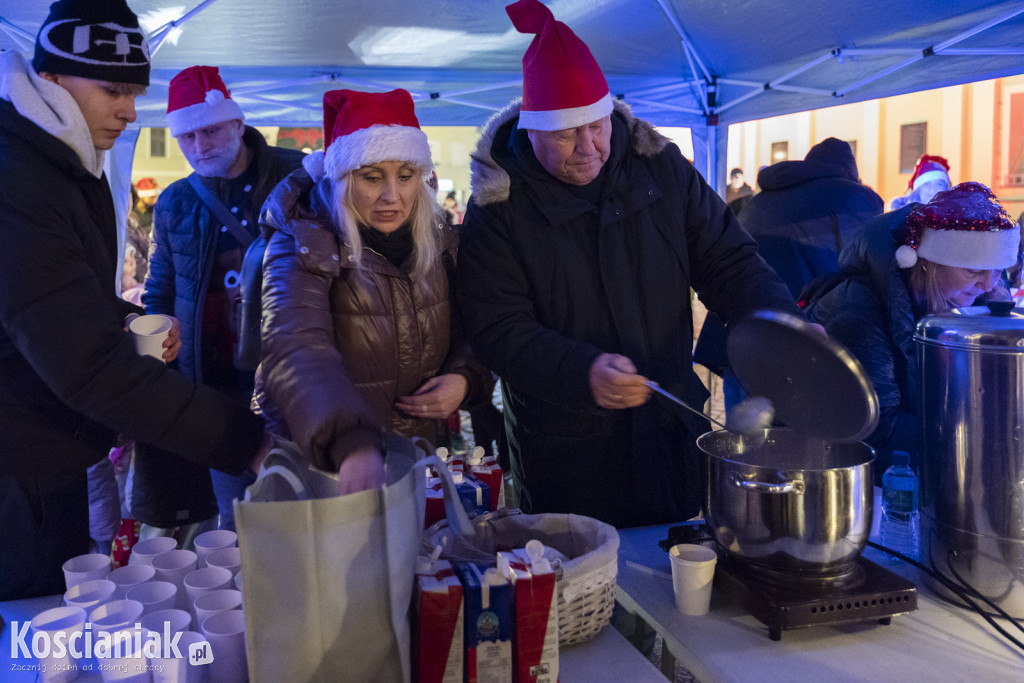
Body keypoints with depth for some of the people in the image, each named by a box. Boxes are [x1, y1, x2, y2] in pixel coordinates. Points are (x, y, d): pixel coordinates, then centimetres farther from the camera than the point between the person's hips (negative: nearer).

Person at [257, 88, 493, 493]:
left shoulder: (435, 242, -1)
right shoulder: (305, 246, -18)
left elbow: (467, 332, 9)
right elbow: (295, 350, -36)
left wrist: (465, 378, -14)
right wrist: (351, 444, -52)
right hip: (321, 460, -4)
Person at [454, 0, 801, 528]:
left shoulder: (661, 168, 0)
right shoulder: (498, 205, -9)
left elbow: (727, 261, 3)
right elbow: (497, 328, -15)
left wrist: (785, 323, -16)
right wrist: (582, 373, -31)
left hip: (670, 430, 3)